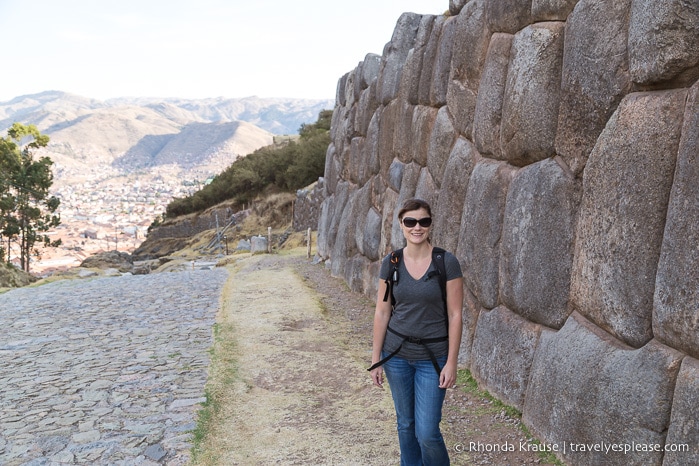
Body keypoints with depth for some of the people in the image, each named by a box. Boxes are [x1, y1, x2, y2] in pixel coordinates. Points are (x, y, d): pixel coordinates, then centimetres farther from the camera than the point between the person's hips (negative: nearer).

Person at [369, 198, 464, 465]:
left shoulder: (447, 263, -11)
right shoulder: (390, 263, -3)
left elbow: (455, 315, -9)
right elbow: (382, 312, 1)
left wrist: (451, 362, -10)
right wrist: (376, 359, 2)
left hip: (432, 358, -3)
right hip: (396, 353, 3)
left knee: (427, 433, -3)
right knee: (405, 424, 16)